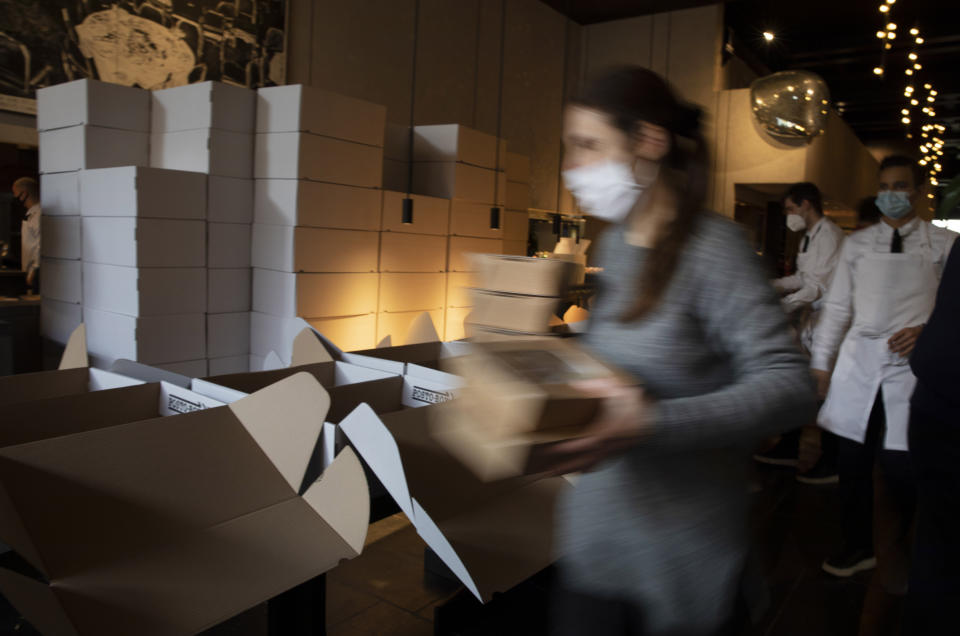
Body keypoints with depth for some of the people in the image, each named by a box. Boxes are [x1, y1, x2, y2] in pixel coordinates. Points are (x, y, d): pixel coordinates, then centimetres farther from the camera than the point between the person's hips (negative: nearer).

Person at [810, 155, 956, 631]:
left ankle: (894, 566, 16)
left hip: (913, 364, -2)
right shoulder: (856, 244, 11)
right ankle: (857, 545, 28)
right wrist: (821, 361, 7)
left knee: (900, 470, -4)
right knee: (852, 462, 9)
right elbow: (837, 307, 10)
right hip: (859, 361, 2)